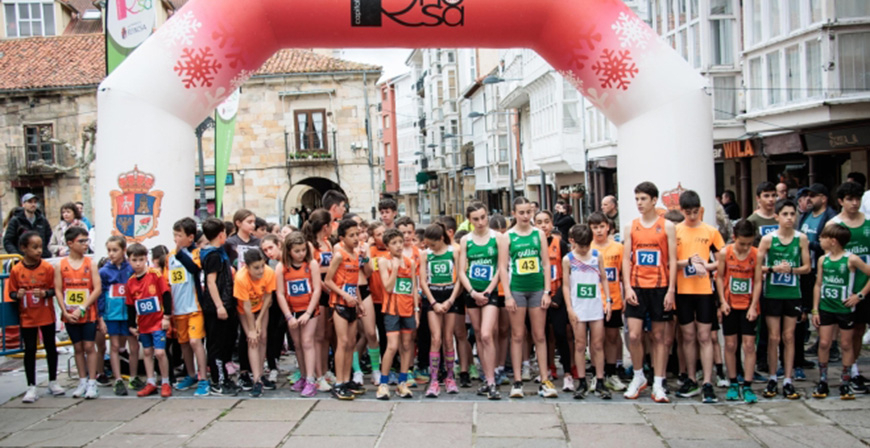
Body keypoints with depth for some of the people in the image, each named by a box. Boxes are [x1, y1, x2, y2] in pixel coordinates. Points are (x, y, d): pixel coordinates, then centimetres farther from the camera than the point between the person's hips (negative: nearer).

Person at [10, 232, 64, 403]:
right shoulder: (16, 270, -7)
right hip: (27, 317, -1)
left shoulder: (48, 267, -7)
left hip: (47, 316, 1)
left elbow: (55, 289, -3)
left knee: (51, 348, 11)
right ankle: (31, 387, 14)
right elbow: (11, 293, -1)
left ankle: (53, 382, 26)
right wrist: (18, 295, -23)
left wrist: (44, 293, -23)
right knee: (30, 350, 4)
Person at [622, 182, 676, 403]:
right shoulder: (630, 227, 7)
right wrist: (627, 287, -5)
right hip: (637, 287, 1)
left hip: (660, 287, -1)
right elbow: (626, 259, 5)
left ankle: (658, 385, 11)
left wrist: (671, 289, -8)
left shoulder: (667, 226, 2)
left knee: (659, 336, 5)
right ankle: (638, 377, 16)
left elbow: (672, 260, 0)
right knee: (633, 335, -5)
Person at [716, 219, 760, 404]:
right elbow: (720, 277, 0)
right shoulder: (724, 253, -6)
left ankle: (747, 386, 6)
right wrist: (723, 301, -7)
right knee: (730, 345, 6)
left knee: (749, 345, -2)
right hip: (730, 305, 1)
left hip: (748, 305, 0)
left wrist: (753, 306, -9)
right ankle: (733, 384, 18)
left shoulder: (756, 254, -7)